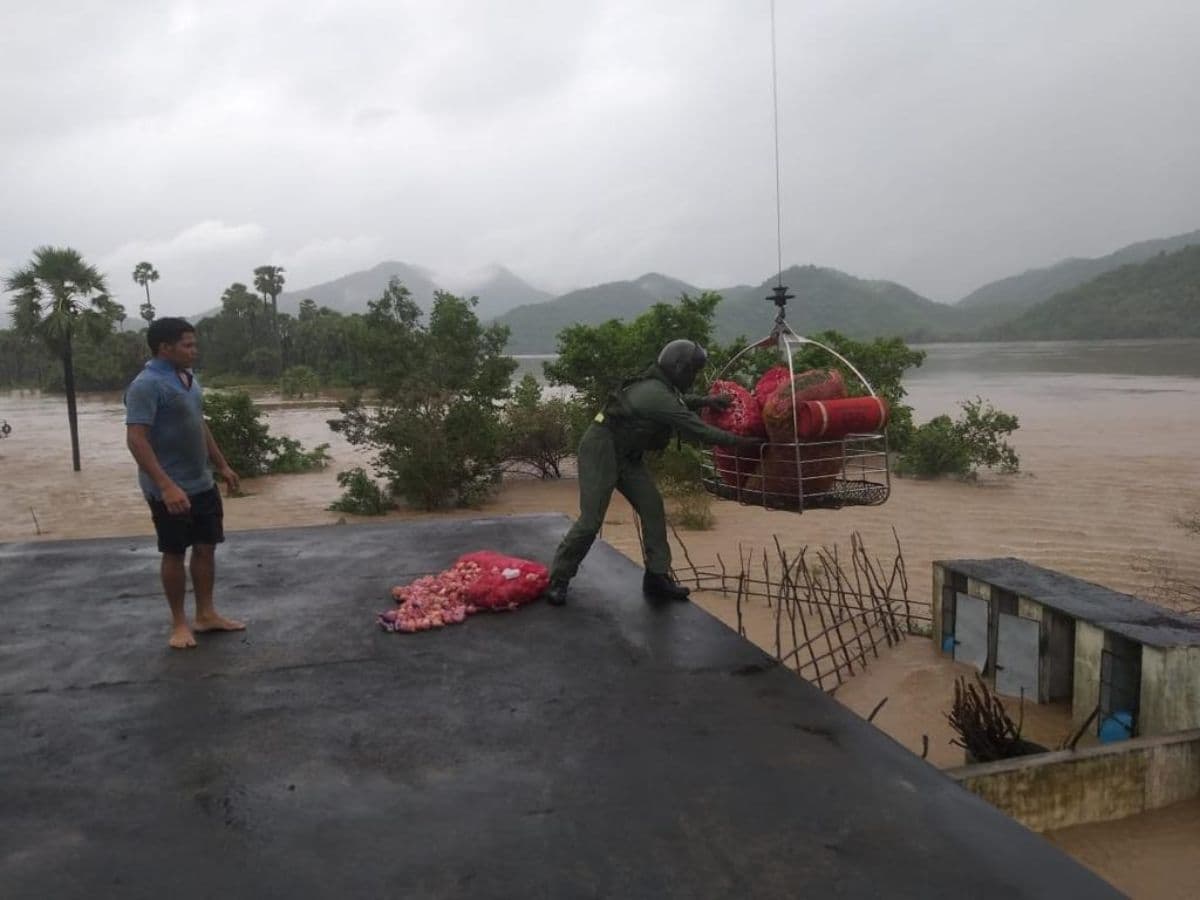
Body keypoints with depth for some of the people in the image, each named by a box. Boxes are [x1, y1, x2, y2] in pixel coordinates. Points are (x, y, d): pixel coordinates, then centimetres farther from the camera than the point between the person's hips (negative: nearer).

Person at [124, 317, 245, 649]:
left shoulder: (189, 379, 10)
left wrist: (222, 466, 21)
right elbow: (136, 439, -24)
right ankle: (179, 623, 18)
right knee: (174, 553, 5)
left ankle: (206, 614, 25)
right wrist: (166, 486, -30)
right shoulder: (146, 385, -18)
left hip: (203, 484, 8)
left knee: (206, 547, 13)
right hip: (170, 490, -8)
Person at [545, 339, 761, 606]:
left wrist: (706, 401, 12)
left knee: (653, 509, 3)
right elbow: (695, 429, -25)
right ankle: (558, 580, 6)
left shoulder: (657, 385, 2)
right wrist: (739, 441, -19)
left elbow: (678, 402, 27)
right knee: (591, 519, -9)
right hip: (601, 451, -10)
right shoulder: (656, 394, -26)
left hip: (626, 454, 10)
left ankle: (657, 578, 9)